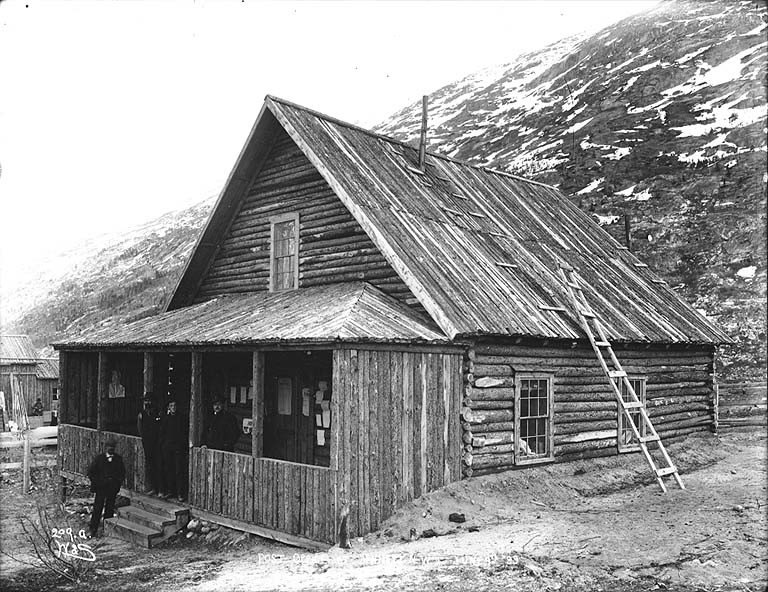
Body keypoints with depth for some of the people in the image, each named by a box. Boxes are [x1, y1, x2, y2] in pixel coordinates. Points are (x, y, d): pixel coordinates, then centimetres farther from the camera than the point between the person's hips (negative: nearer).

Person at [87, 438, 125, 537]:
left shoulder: (118, 459, 4)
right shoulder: (98, 458, -3)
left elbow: (122, 472, 12)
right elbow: (91, 473, 1)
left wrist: (118, 482, -1)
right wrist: (97, 483, -7)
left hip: (113, 488, 2)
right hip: (100, 488, -2)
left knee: (110, 510, 6)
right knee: (97, 509, -2)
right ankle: (93, 530, 6)